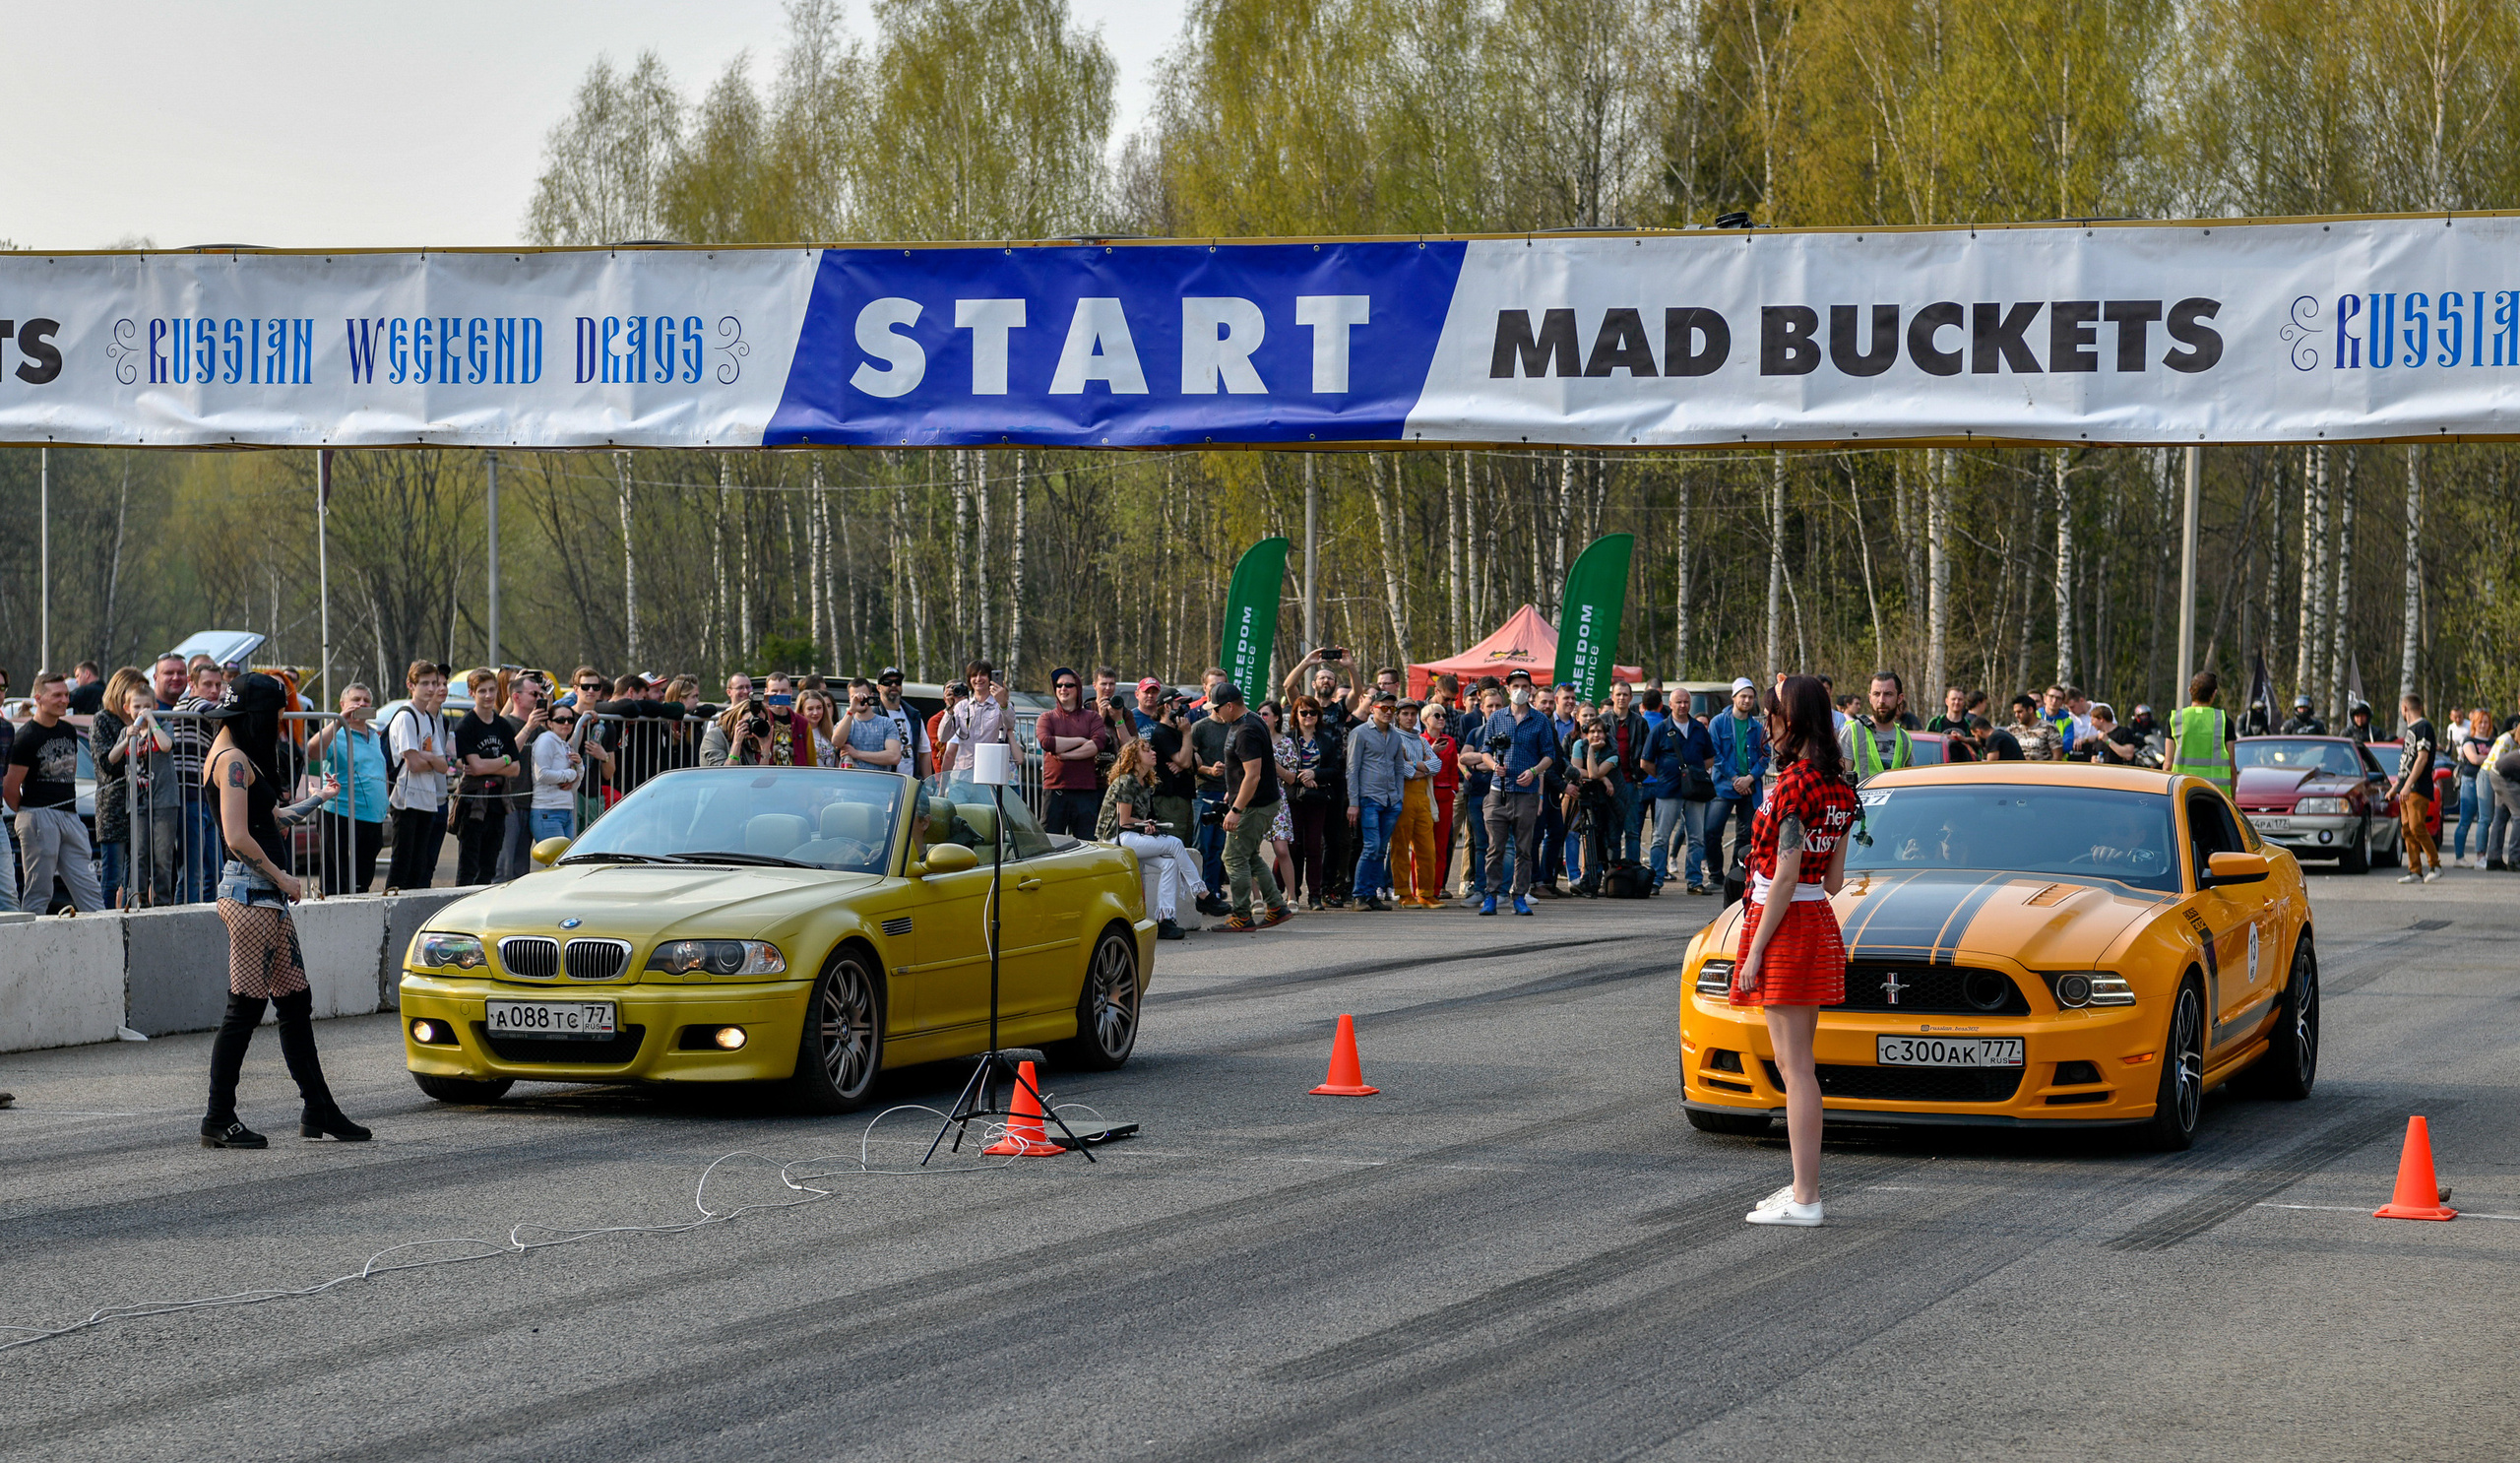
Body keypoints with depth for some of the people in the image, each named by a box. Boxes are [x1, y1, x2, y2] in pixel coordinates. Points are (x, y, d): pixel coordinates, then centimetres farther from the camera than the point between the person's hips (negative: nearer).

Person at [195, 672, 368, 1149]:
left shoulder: (244, 759, 19)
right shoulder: (234, 760, -12)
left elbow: (273, 819, 26)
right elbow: (237, 837, -20)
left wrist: (318, 798, 37)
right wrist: (281, 877, -11)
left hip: (270, 898, 10)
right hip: (250, 894, -10)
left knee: (296, 1004, 11)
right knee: (245, 1009, -7)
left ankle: (319, 1109, 16)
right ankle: (218, 1120, -2)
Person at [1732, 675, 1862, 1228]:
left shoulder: (1793, 782, -17)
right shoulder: (1839, 787, 9)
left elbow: (1785, 877, -18)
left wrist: (1755, 952, -16)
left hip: (1786, 926, -9)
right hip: (1819, 922, 9)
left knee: (1795, 1066, -7)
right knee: (1796, 1064, 16)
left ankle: (1804, 1200, -7)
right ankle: (1804, 1187, 21)